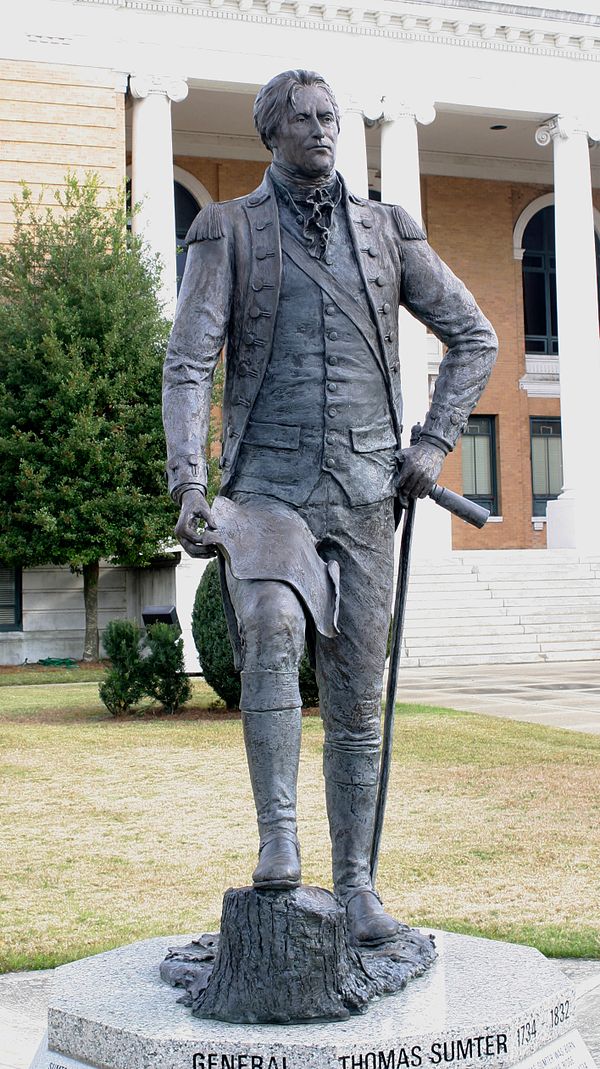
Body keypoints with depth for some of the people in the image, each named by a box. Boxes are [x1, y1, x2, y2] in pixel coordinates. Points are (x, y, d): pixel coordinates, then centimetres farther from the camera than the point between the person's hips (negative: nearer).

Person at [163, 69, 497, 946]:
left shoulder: (387, 231, 12)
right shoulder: (229, 233, 5)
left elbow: (474, 338, 18)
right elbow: (189, 363, -4)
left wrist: (434, 442, 6)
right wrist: (188, 484, -17)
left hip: (365, 491, 3)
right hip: (269, 485, -2)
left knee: (358, 696, 4)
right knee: (273, 629, -32)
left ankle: (354, 882, 15)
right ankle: (278, 835, -17)